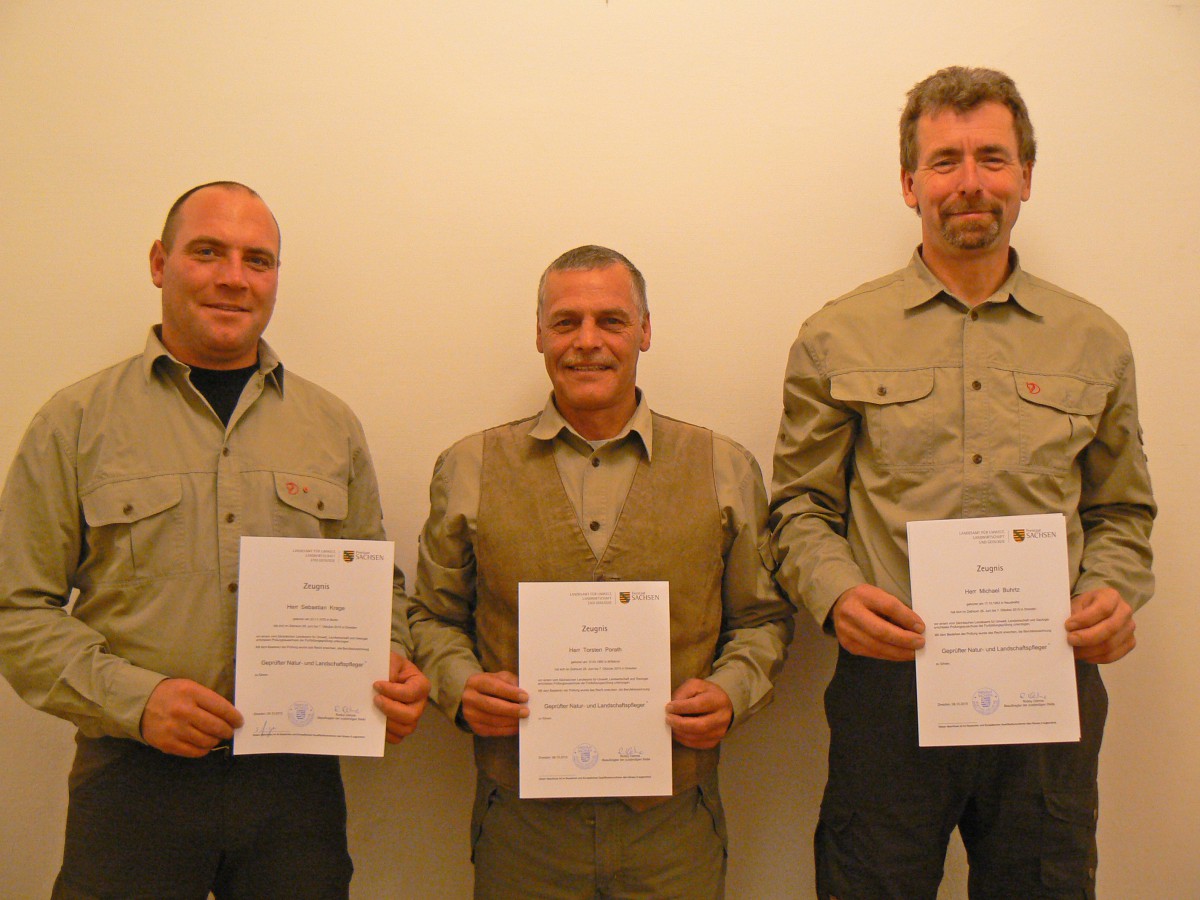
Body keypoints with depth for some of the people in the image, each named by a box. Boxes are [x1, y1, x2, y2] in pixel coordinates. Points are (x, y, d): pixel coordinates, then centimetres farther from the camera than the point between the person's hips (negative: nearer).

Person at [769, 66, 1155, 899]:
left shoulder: (1095, 343, 10)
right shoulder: (836, 339, 3)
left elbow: (1121, 512, 17)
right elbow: (800, 504, 5)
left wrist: (1114, 593, -3)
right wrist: (837, 592, -13)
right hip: (889, 683, -2)